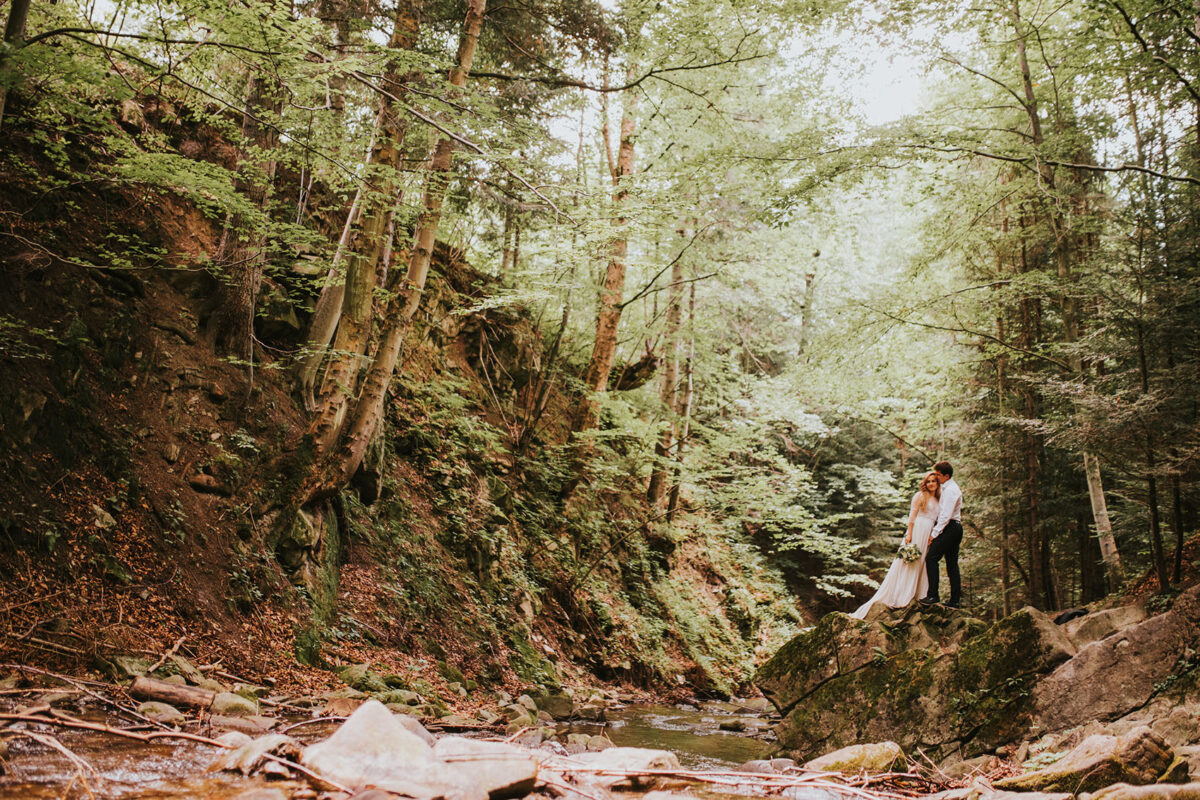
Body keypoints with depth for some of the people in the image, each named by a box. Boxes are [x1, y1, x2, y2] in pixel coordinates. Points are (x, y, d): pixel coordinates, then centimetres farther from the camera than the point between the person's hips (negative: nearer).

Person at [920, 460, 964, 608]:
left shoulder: (950, 490, -14)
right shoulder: (949, 487, 19)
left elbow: (946, 515, -20)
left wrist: (935, 533, -19)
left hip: (949, 528, -11)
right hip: (956, 528, 11)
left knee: (931, 558, -13)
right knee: (952, 563, 9)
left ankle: (933, 595, -17)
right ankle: (955, 600, 10)